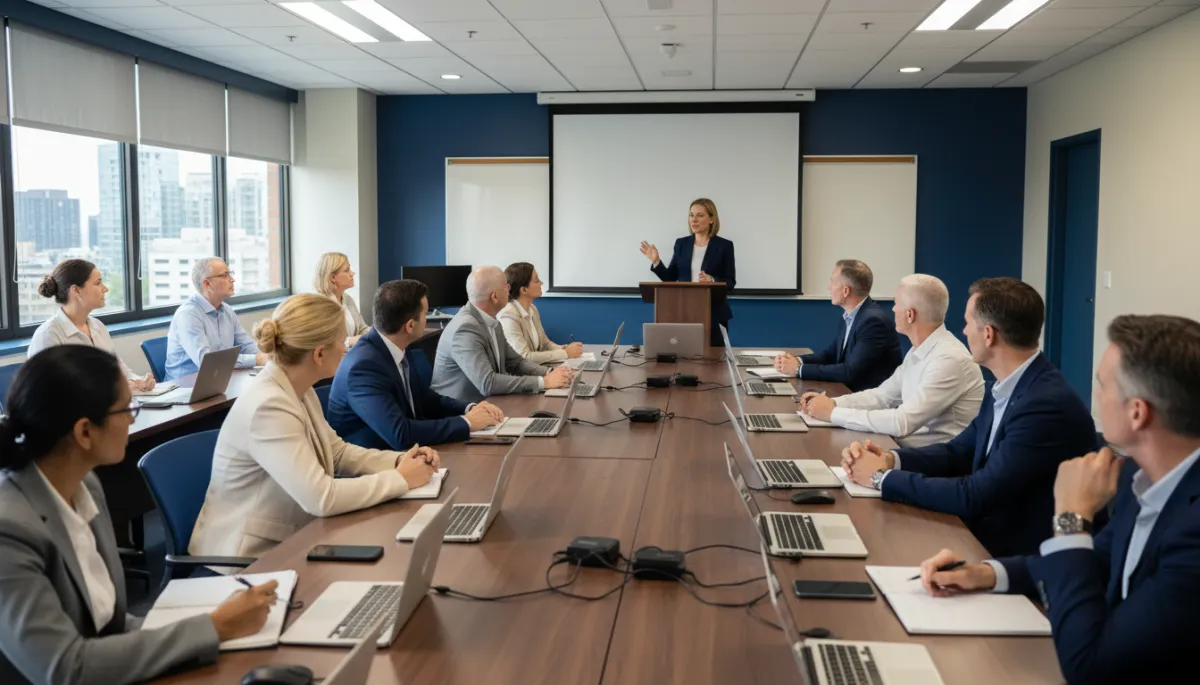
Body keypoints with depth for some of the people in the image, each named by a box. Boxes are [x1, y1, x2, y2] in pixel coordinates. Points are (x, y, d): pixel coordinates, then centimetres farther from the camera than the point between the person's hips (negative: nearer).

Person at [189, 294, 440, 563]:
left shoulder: (300, 392, 1)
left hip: (284, 540, 8)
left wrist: (398, 461, -3)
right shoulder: (268, 407, -27)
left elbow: (338, 452, 12)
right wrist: (400, 479, -21)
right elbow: (321, 498, -31)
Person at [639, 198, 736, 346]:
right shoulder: (681, 244, 8)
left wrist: (712, 280, -21)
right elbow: (670, 278, 8)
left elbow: (730, 283, -3)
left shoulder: (724, 245, -1)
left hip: (714, 315, -2)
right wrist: (656, 262, -6)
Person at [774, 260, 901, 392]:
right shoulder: (850, 315, 5)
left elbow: (850, 372, -25)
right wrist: (798, 361, -5)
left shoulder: (874, 321, -22)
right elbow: (831, 354, 13)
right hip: (851, 391, 8)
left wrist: (800, 369, -20)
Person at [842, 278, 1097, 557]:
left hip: (1022, 559, -7)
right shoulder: (1007, 389, 4)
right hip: (986, 538, 8)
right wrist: (890, 459, -6)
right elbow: (958, 453, 12)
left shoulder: (1049, 404, -25)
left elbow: (975, 496, -26)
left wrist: (882, 477, -17)